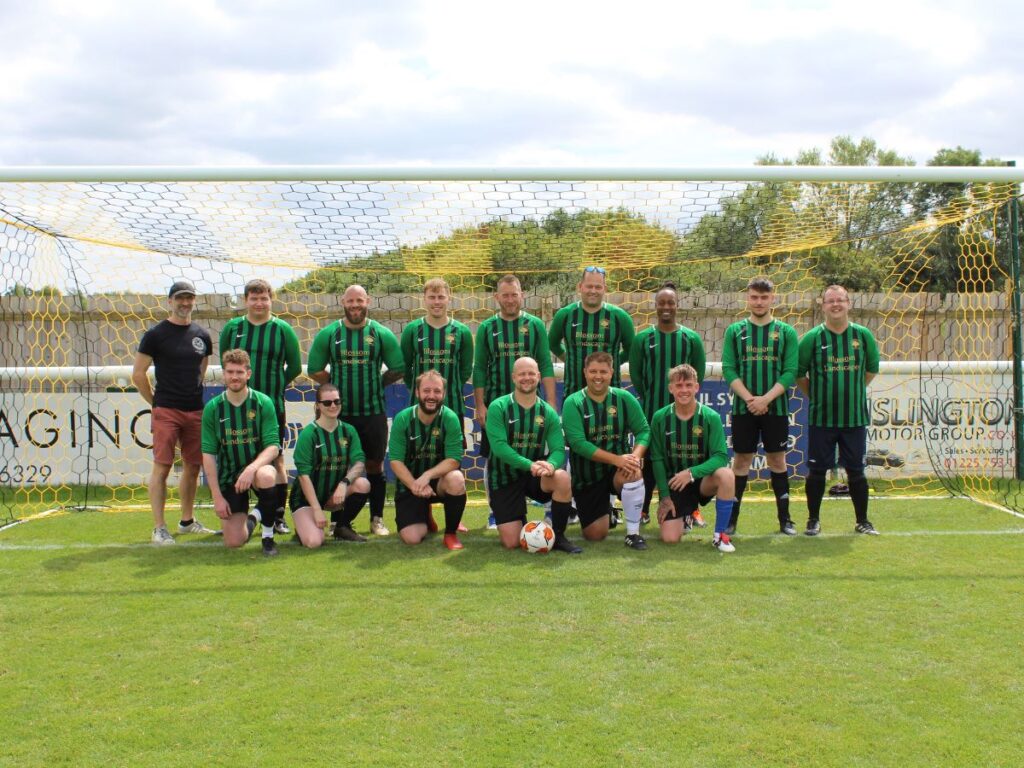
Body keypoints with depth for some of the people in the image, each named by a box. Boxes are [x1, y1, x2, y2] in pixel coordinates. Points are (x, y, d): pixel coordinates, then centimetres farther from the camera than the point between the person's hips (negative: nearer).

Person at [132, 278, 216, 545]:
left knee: (192, 466, 10)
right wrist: (156, 403, 1)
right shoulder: (155, 334, -3)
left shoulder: (202, 336, 11)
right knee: (162, 466, -7)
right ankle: (159, 528, -4)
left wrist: (193, 395, 15)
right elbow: (138, 374, -1)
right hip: (166, 411, -5)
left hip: (195, 410, 5)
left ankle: (187, 521, 24)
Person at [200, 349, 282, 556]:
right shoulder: (213, 408, -4)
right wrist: (217, 497, -8)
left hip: (258, 467, -1)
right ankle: (250, 519, 33)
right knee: (233, 542, -6)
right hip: (228, 475, 2)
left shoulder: (263, 403, -8)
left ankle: (268, 536, -15)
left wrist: (252, 468, -32)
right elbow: (208, 454, -3)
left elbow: (273, 447, -12)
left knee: (266, 476, -40)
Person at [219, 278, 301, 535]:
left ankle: (278, 518, 9)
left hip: (273, 406, -2)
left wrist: (274, 386, 5)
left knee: (276, 460, 2)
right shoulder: (232, 327, 6)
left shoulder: (283, 329, 1)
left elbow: (295, 367, 7)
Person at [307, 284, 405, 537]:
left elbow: (398, 370, 6)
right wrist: (337, 384, 6)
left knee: (375, 465, 7)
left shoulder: (382, 334, 0)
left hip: (373, 412, 0)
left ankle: (377, 519, 17)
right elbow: (314, 370, 9)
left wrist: (376, 384, 7)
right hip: (339, 412, 0)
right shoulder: (328, 334, 2)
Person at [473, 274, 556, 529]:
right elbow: (480, 369, 4)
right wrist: (479, 405, -2)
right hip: (495, 403, 0)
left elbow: (546, 366, 2)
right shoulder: (487, 328, 4)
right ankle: (495, 511, 16)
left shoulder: (535, 325, 3)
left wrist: (551, 401, -5)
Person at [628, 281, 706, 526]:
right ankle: (644, 510, 15)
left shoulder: (692, 338, 2)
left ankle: (691, 509, 13)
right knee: (649, 459, 6)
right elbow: (635, 373, 4)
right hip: (651, 411, 0)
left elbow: (698, 373, 6)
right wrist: (649, 398, 2)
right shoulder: (643, 338, 1)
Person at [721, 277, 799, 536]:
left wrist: (766, 399, -15)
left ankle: (784, 518, 15)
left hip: (776, 408, 0)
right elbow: (728, 370, -2)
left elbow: (791, 372, -4)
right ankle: (731, 518, 9)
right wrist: (749, 399, -14)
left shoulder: (786, 332, 3)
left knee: (777, 460, 7)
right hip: (742, 408, 0)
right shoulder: (735, 331, 4)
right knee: (741, 460, 3)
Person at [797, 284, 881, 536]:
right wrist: (815, 395, 4)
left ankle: (862, 521, 20)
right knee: (817, 470, 4)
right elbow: (799, 373, 4)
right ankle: (813, 520, 17)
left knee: (856, 471, 8)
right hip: (821, 417, -1)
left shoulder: (863, 335, 1)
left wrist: (853, 390, 12)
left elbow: (872, 368, 15)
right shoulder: (812, 338, -5)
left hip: (855, 417, 1)